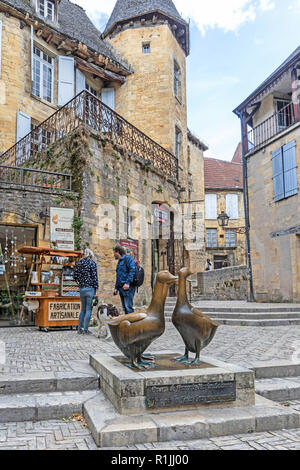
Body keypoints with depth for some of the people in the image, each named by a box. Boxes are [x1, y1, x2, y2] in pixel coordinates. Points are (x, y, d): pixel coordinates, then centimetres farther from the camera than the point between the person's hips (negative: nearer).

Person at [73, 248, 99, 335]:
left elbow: (75, 277, 6)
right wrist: (96, 290, -7)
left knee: (83, 309, 16)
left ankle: (79, 329, 17)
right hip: (90, 288, -5)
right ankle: (85, 330, 1)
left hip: (81, 288, 5)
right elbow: (95, 277, -10)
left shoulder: (79, 263, 8)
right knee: (88, 309, 1)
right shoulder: (92, 263, -7)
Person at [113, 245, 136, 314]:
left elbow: (132, 270, -17)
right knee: (125, 308, 8)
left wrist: (127, 282, -24)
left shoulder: (128, 258, -3)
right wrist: (116, 288, 20)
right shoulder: (119, 262, 24)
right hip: (121, 288, 9)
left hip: (128, 287, -9)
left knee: (128, 307, -14)